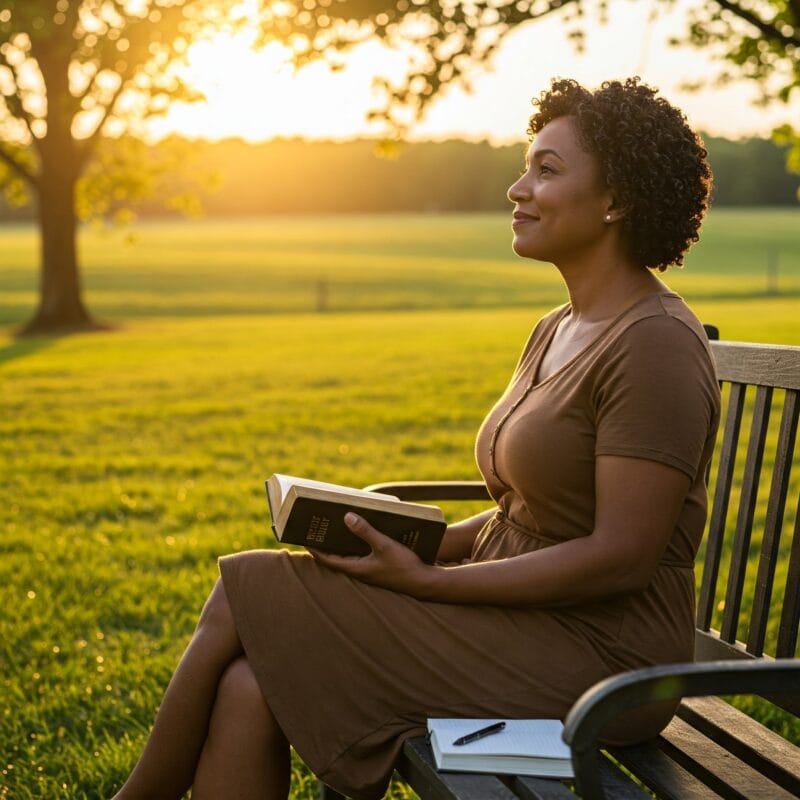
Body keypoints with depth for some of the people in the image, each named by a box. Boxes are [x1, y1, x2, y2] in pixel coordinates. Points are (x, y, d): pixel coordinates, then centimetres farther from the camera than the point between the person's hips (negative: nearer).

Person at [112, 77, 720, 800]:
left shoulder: (655, 345, -15)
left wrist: (426, 580, -19)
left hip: (596, 652, -8)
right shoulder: (557, 332, 14)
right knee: (248, 693, -12)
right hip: (522, 619, 8)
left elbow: (622, 556, -20)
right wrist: (418, 544, 2)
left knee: (244, 596, -10)